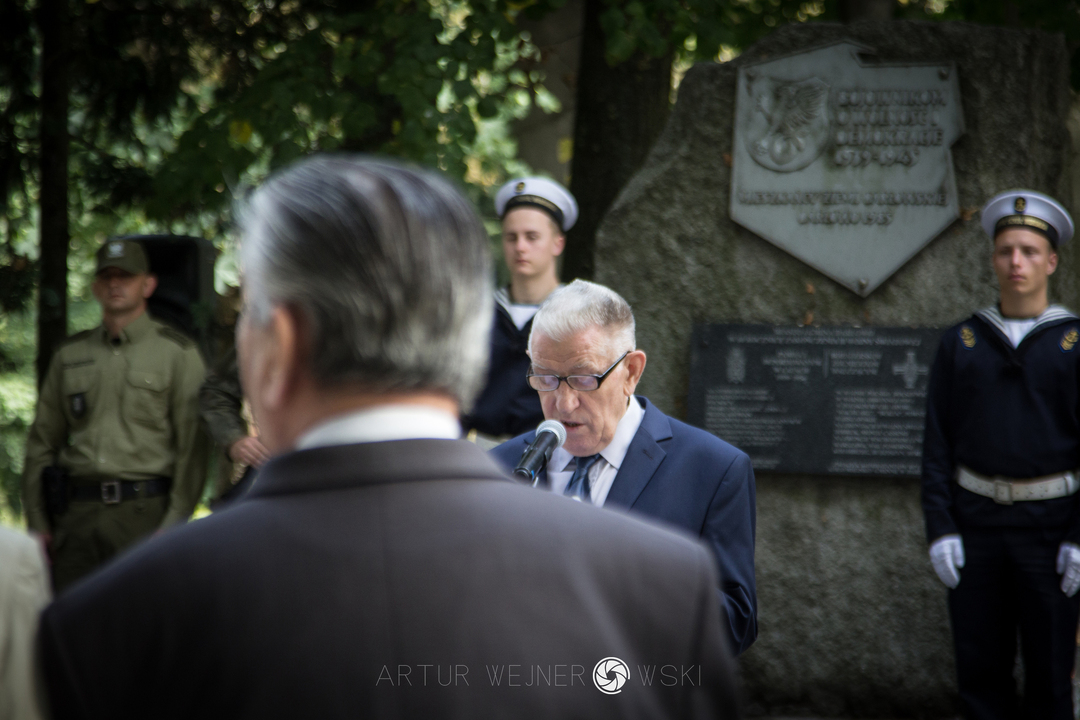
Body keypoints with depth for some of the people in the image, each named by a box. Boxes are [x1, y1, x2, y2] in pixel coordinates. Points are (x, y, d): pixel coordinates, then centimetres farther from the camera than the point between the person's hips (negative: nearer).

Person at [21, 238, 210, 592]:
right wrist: (36, 520, 9)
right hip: (76, 512, 4)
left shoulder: (178, 353, 4)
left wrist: (174, 525, -9)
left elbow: (192, 446, -1)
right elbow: (42, 441, 18)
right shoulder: (69, 355, 16)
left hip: (143, 510, -4)